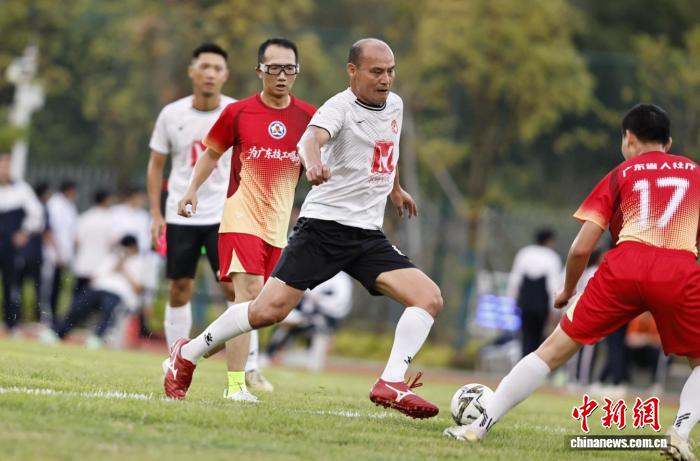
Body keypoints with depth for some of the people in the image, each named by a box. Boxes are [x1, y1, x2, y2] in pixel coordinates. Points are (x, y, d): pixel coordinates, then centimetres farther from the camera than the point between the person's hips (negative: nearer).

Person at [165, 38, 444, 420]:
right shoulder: (340, 107, -11)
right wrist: (313, 163, -57)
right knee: (268, 310, -13)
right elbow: (312, 137, -34)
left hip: (368, 236, 7)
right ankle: (187, 355, 8)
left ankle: (391, 384, -15)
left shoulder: (395, 105, 11)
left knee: (429, 299, -12)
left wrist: (395, 189, 49)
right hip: (324, 226, -6)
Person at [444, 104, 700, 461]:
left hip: (626, 264, 0)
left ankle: (481, 425, 10)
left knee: (554, 350, 11)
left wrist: (568, 291, 31)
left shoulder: (621, 175, 21)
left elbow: (581, 248, 15)